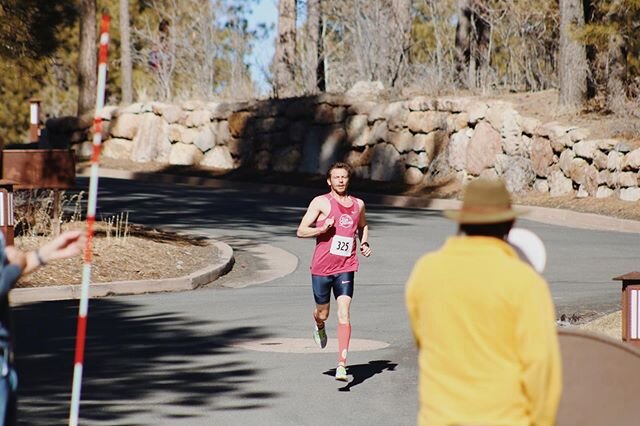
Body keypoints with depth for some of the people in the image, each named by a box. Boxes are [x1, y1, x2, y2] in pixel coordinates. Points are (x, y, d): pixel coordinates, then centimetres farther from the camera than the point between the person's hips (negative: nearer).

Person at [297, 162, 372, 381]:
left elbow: (363, 226, 32)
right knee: (323, 313, 12)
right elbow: (301, 231, -5)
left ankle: (342, 365, -16)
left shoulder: (358, 204, 11)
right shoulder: (321, 202, -3)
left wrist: (364, 244, 13)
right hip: (322, 267, -1)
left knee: (343, 314, -12)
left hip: (346, 267, 1)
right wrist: (322, 229, -22)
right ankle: (319, 326, 52)